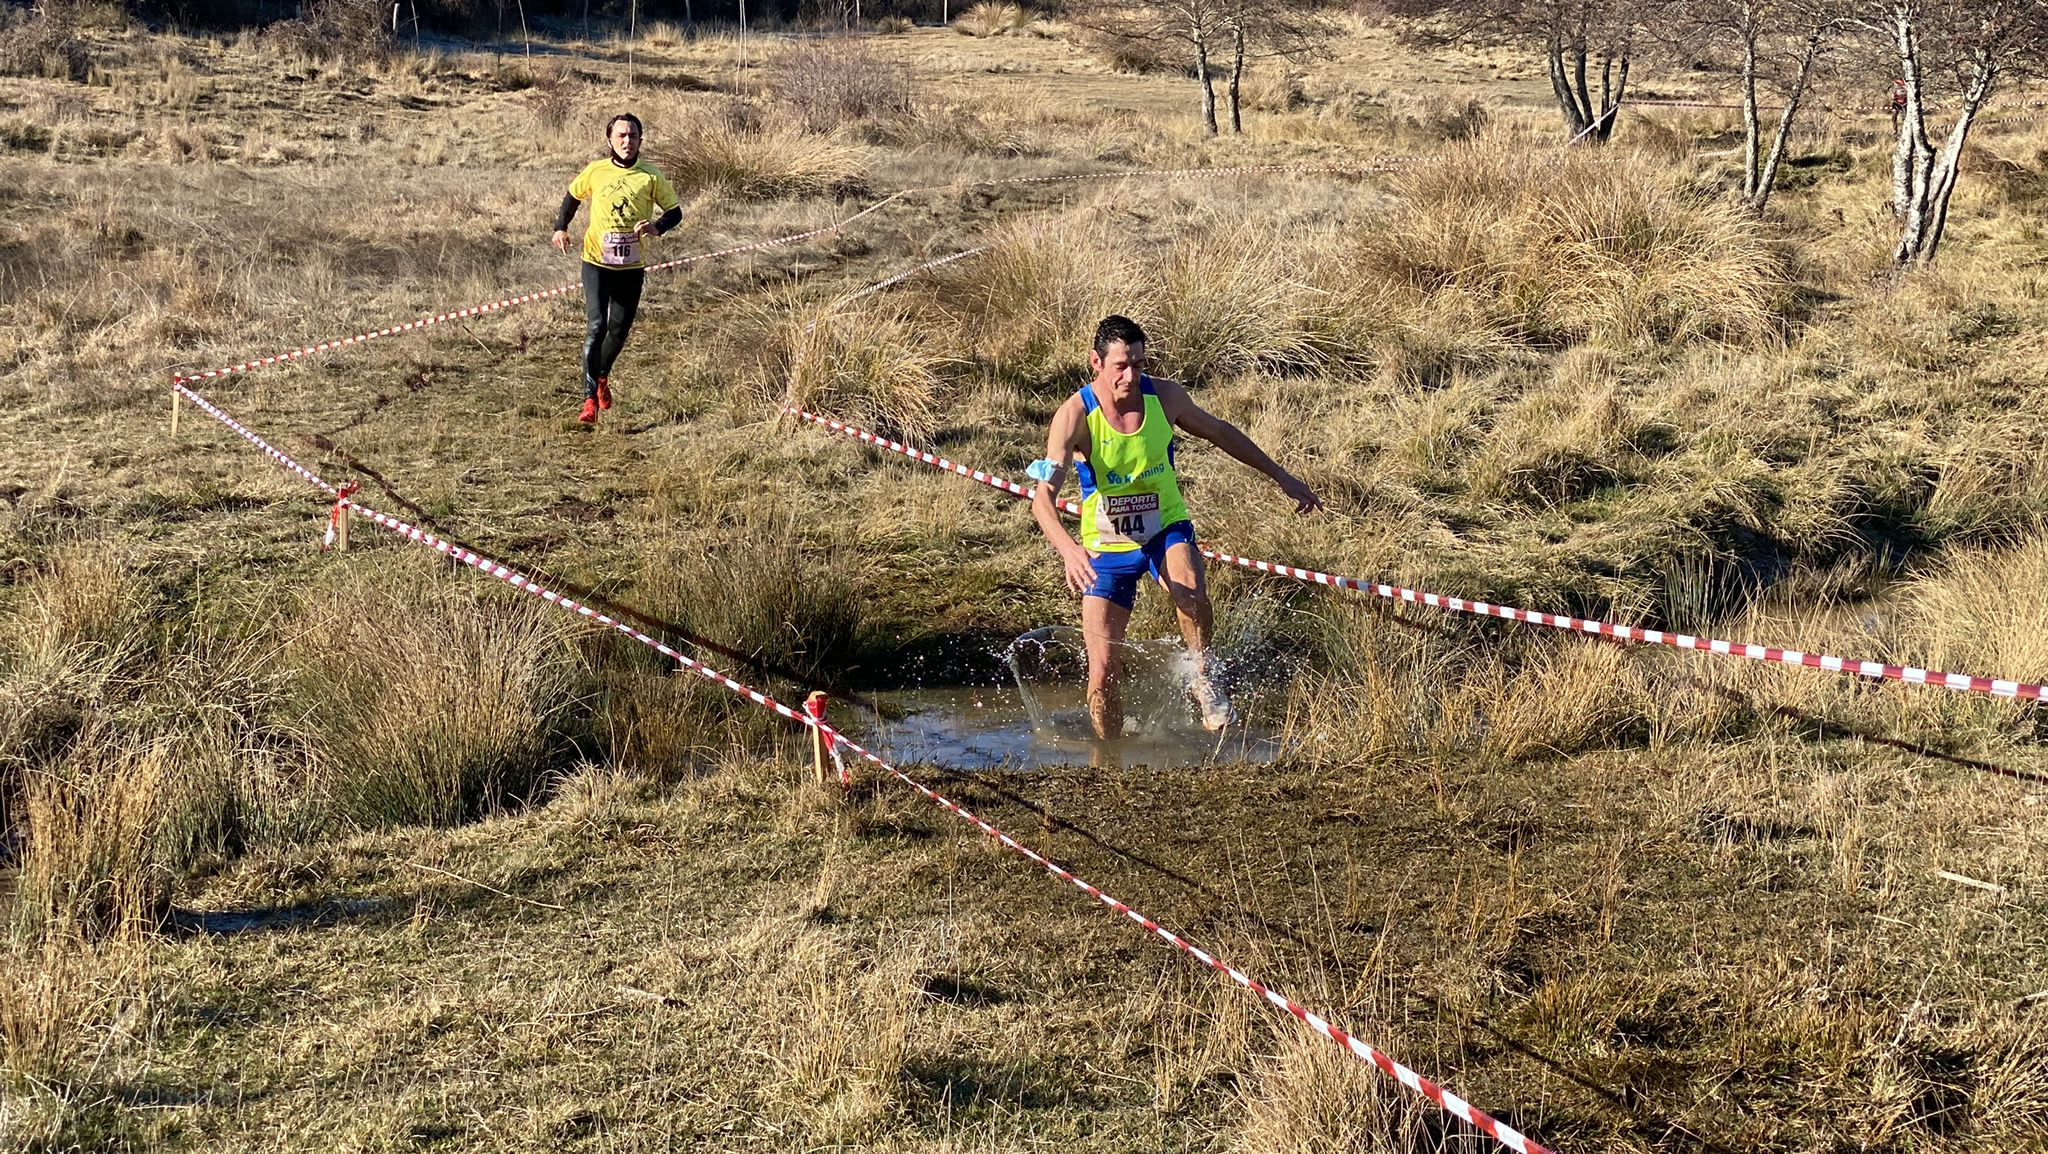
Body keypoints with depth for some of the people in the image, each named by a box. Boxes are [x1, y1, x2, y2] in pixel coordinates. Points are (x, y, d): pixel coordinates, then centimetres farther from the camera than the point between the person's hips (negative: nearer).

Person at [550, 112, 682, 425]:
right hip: (596, 262, -2)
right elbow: (573, 196, 18)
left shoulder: (650, 177, -3)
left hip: (631, 266, 2)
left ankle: (602, 375, 42)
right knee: (596, 326, -15)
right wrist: (561, 228, 6)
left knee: (620, 329, 13)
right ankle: (590, 398, -12)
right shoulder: (595, 172, -1)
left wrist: (656, 227, -18)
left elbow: (675, 211, 3)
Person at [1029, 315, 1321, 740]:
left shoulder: (1165, 397, -9)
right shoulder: (1075, 415, -20)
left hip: (1166, 530, 1)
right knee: (1102, 670, -3)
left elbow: (1219, 432, 11)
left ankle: (1202, 675, -9)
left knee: (1191, 590, -35)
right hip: (1107, 546, -1)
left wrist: (1282, 477, 16)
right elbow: (1043, 496, -29)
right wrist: (1067, 549, -49)